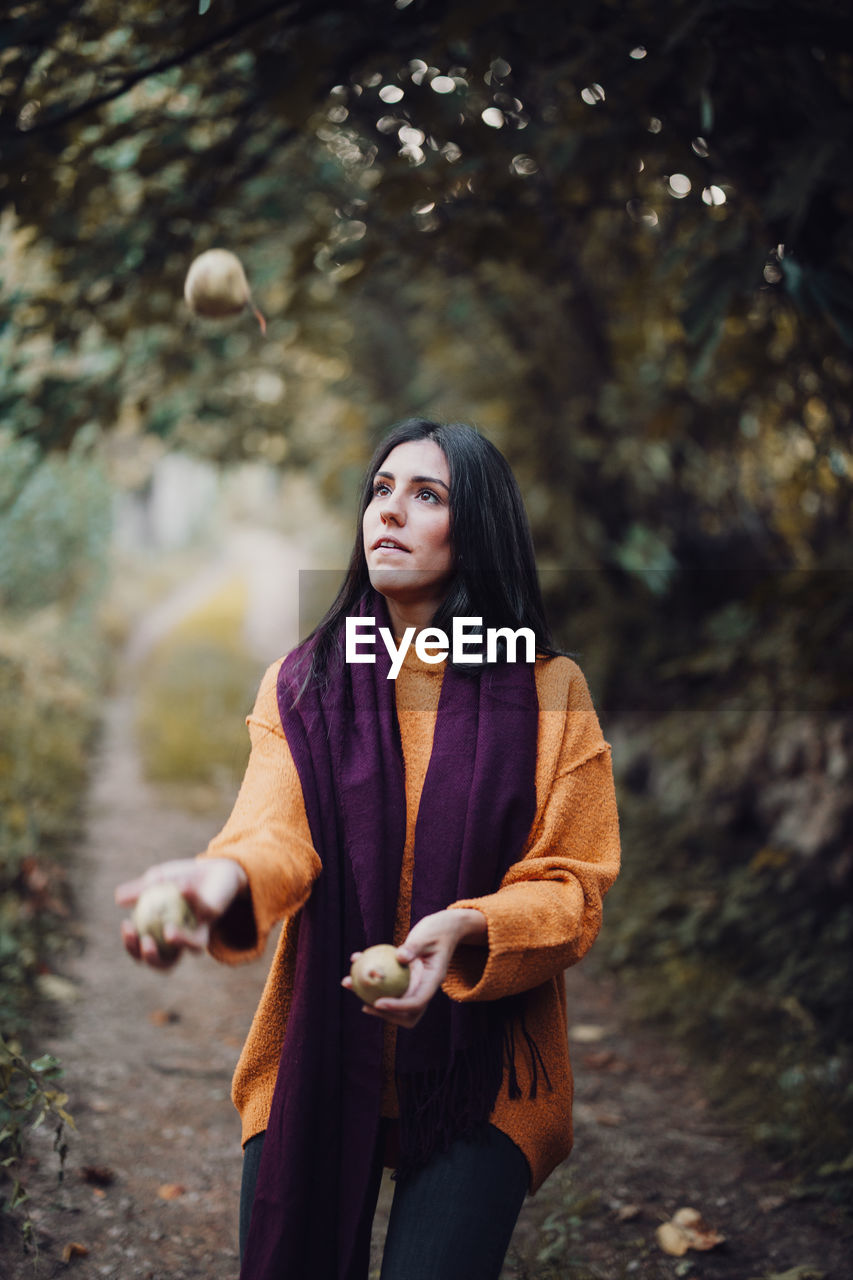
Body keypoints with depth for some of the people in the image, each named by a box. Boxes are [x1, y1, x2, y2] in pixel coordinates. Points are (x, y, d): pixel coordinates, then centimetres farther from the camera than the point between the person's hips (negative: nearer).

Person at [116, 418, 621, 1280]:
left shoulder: (549, 693, -3)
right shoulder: (301, 684, 2)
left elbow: (571, 886, -5)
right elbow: (280, 830, -15)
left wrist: (463, 929, -26)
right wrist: (225, 875, -39)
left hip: (480, 1077, -1)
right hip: (320, 1061, 2)